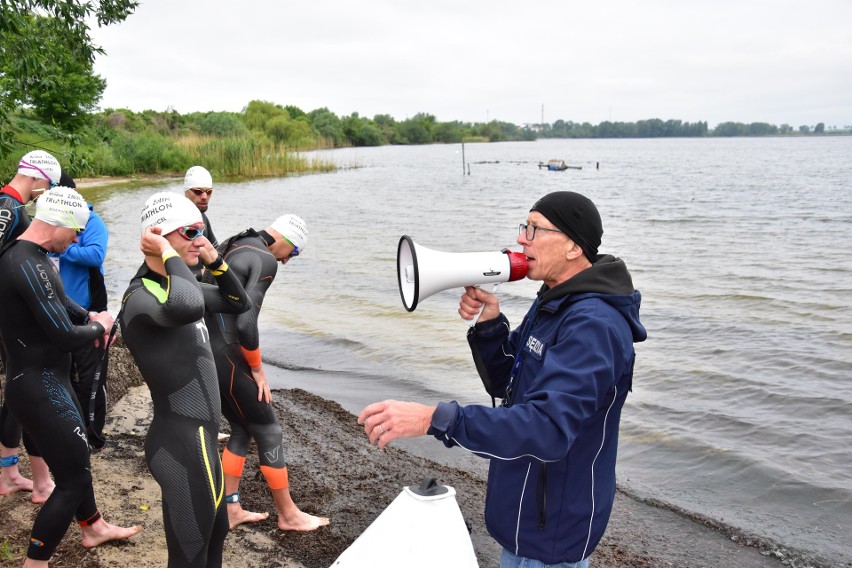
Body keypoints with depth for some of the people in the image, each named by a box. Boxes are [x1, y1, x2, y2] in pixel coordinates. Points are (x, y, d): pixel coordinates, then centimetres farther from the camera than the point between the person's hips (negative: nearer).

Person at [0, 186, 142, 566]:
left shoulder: (31, 256, 6)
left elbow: (57, 300, 22)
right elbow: (64, 335, -26)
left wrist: (89, 317, 3)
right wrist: (99, 327, -6)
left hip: (49, 379, 11)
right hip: (39, 388, -11)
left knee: (76, 455, 25)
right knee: (73, 477, -2)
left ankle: (93, 528, 45)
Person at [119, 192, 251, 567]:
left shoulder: (173, 284, 9)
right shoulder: (141, 297, -22)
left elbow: (239, 304, 19)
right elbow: (190, 307, -46)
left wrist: (214, 261, 2)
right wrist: (168, 252, -28)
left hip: (197, 436, 11)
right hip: (181, 445, -11)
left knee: (215, 535, 26)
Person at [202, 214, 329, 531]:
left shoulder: (230, 247, 13)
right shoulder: (266, 261, -15)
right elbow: (246, 324, -24)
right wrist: (258, 369, -8)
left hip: (204, 351, 9)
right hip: (226, 358, -9)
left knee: (241, 430, 20)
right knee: (269, 434, 6)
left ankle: (231, 510, 27)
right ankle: (288, 515, 20)